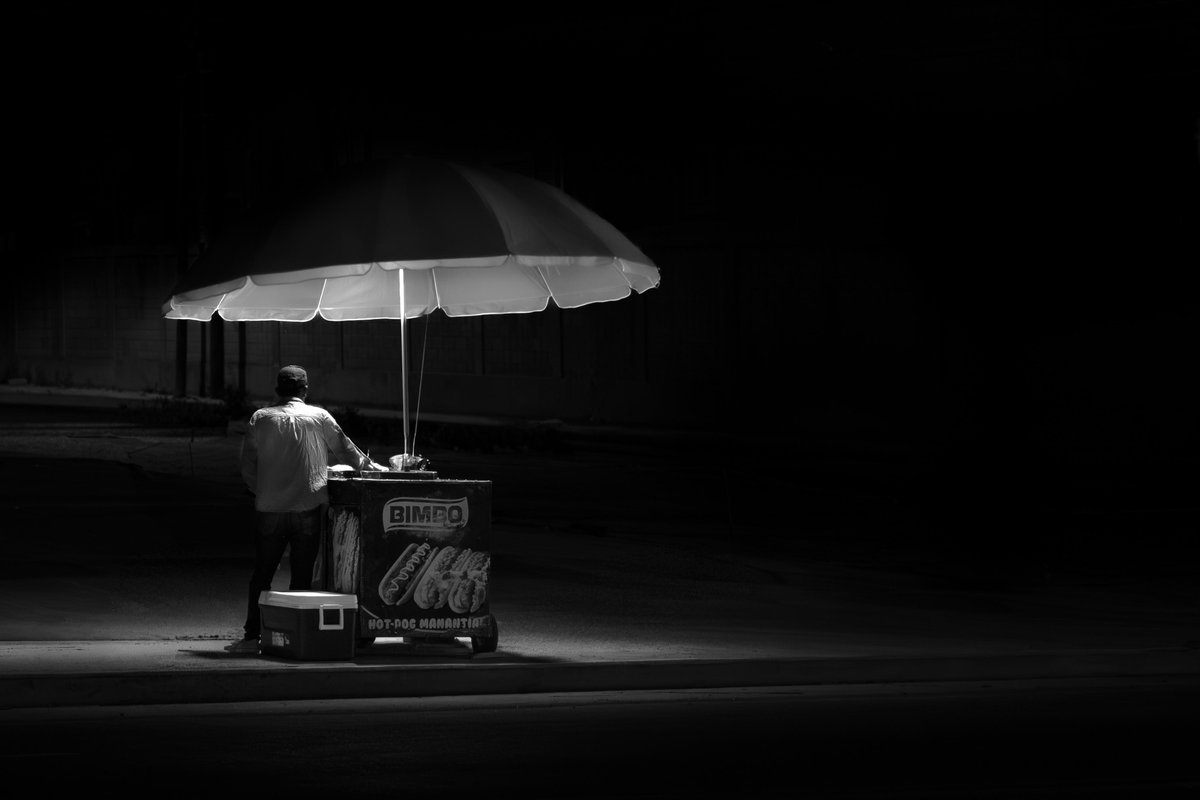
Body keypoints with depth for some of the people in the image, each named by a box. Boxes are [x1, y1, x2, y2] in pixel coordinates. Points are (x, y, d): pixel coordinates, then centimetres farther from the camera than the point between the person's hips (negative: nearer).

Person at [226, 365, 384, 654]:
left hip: (269, 509, 1)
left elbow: (247, 466, 3)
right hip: (309, 508, -1)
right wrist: (375, 468, 27)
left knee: (261, 575, 8)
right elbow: (347, 452, 12)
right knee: (301, 576, 6)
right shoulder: (319, 418, 3)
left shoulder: (261, 418, 4)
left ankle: (252, 636, 5)